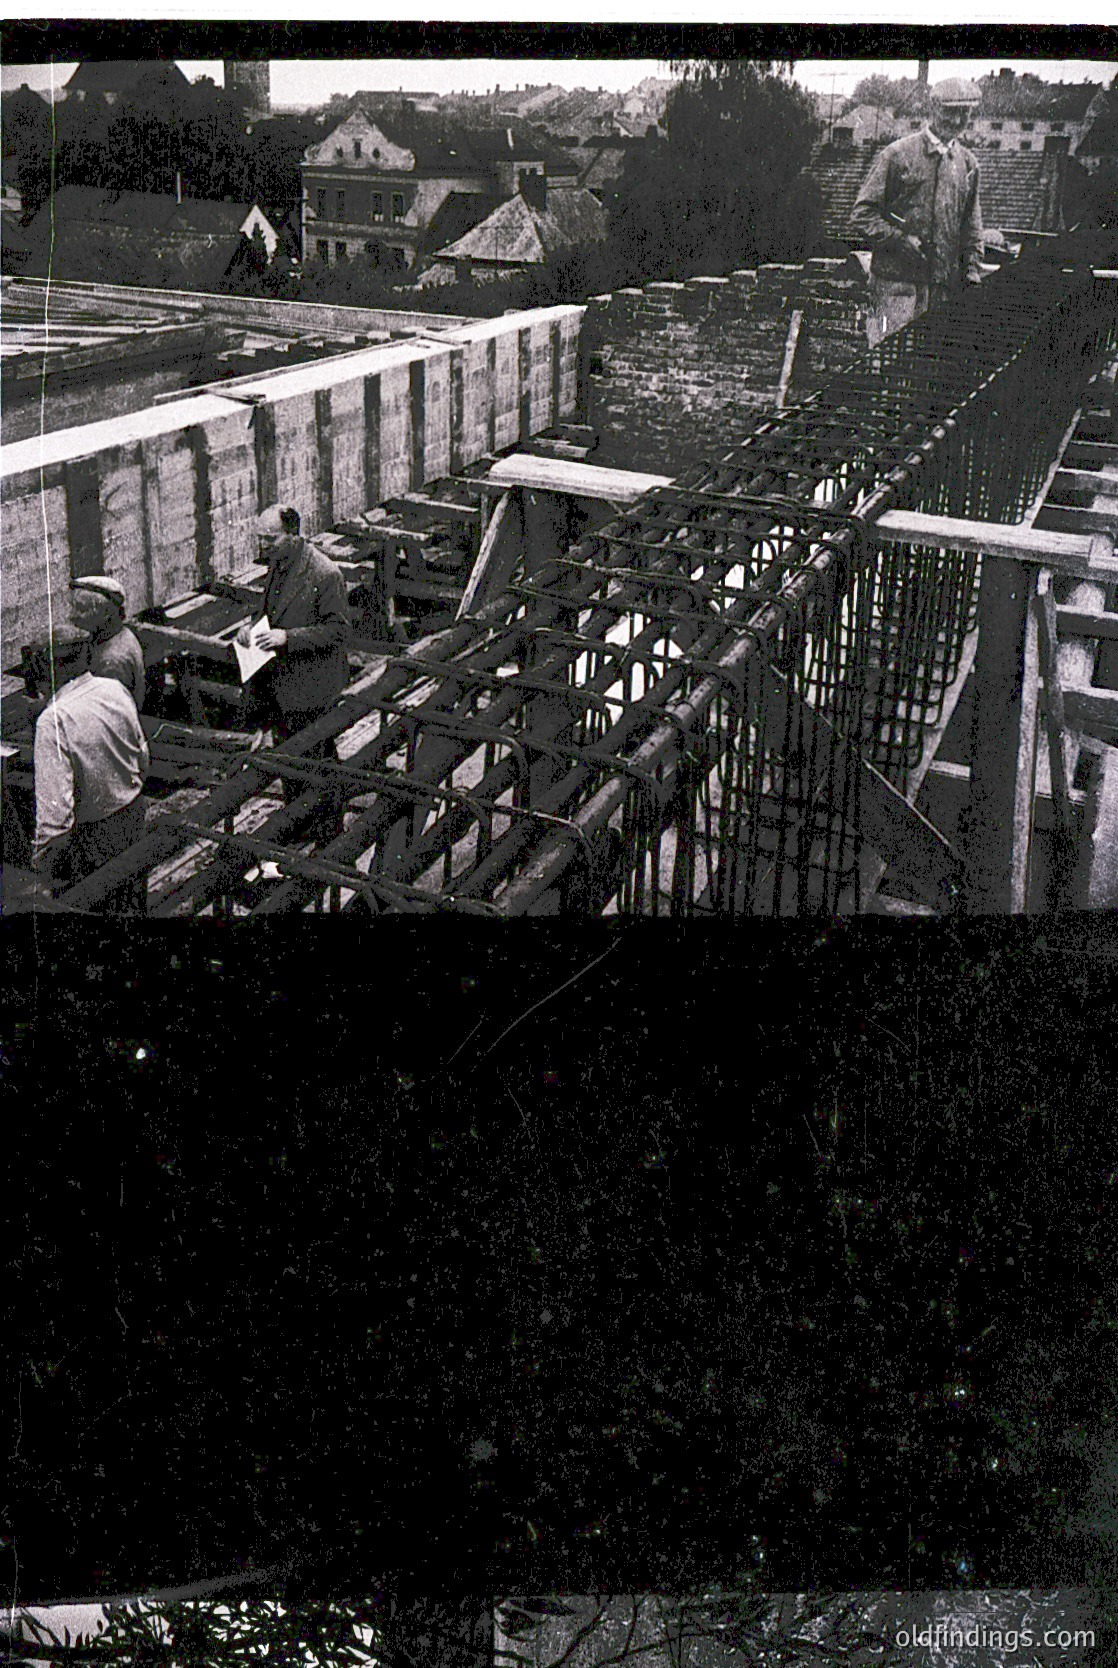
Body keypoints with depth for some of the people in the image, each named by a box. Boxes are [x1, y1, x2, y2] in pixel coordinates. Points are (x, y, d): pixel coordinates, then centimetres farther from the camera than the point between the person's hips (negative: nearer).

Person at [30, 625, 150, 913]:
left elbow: (55, 806, -29)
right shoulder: (116, 689, -9)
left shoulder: (53, 720, -29)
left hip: (90, 834, -6)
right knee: (132, 897, 26)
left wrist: (42, 861, -18)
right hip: (132, 812, 6)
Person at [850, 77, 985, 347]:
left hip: (947, 288, 5)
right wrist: (901, 240, -11)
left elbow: (972, 224, 22)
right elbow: (863, 213, -2)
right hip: (897, 283, -5)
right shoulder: (897, 154, 0)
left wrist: (973, 271, 11)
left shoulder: (967, 163, 16)